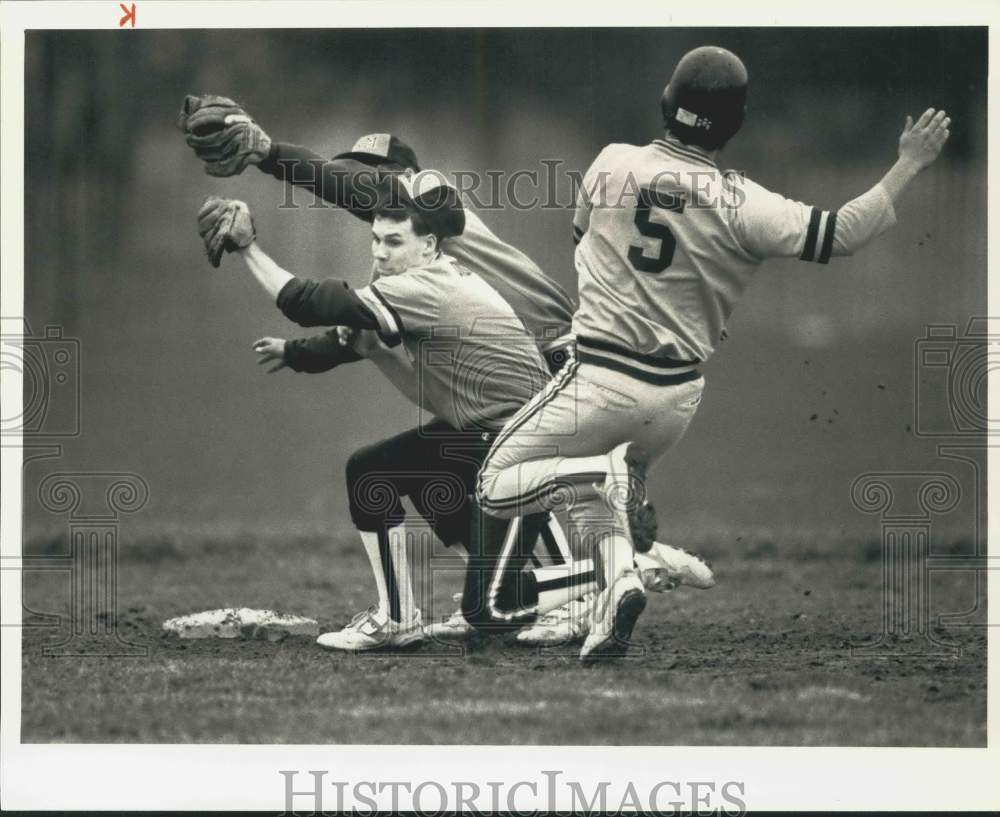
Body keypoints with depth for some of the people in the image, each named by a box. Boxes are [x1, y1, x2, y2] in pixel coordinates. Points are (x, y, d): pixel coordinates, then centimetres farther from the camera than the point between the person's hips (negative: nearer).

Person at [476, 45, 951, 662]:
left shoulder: (612, 164, -4)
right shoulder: (740, 206, -11)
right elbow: (842, 234, -13)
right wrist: (909, 165, -6)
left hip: (602, 378, -2)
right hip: (679, 393, 2)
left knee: (497, 487, 9)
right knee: (619, 485, 30)